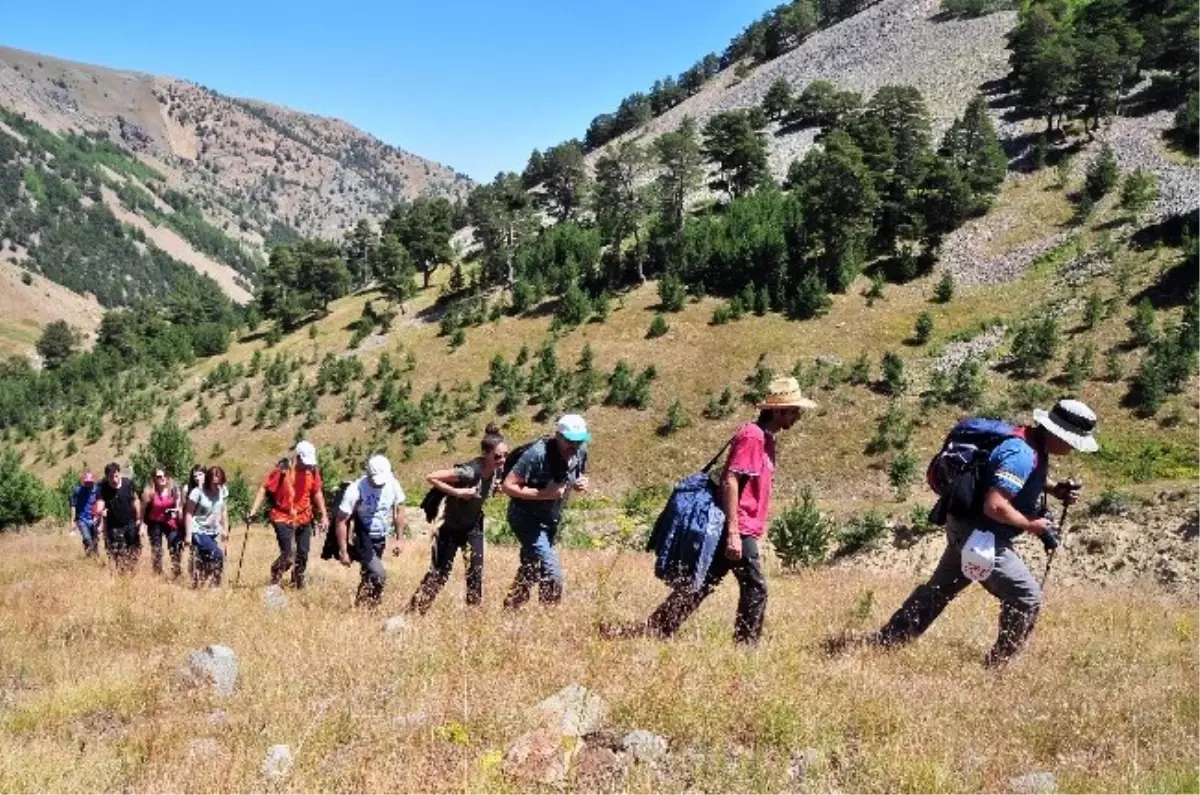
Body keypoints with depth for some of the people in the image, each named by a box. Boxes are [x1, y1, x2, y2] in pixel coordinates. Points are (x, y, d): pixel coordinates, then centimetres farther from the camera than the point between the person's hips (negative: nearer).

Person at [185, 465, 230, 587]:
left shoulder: (223, 491, -2)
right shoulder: (198, 492, -17)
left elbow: (224, 511, 11)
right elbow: (189, 514, -12)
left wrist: (225, 529, 12)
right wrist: (188, 535, -15)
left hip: (213, 533, 6)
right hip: (198, 532, -6)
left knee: (206, 562, 11)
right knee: (218, 554, -20)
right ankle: (214, 584, -10)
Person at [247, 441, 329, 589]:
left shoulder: (312, 471, -2)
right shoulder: (282, 470, -15)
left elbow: (317, 493, 10)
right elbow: (264, 489, -11)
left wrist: (324, 516, 8)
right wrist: (253, 511, -16)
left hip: (304, 519, 5)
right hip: (283, 519, -5)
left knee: (303, 555, 10)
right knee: (288, 556, -13)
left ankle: (300, 586, 28)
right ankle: (274, 582, 11)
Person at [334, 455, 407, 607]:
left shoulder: (392, 484, -10)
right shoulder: (355, 490, -24)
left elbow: (399, 510, 7)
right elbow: (341, 522, -19)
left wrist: (400, 538, 8)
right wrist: (343, 552, -19)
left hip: (381, 539, 5)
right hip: (362, 539, -5)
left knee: (370, 574, 17)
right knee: (379, 575, -19)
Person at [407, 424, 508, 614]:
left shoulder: (498, 470, -12)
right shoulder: (470, 472, -33)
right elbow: (430, 477, -32)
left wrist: (497, 487, -8)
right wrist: (457, 492, -33)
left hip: (473, 527, 6)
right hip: (451, 527, -6)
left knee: (476, 571, 4)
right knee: (440, 572, -2)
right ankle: (413, 612, 7)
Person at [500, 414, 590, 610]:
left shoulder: (580, 451, -8)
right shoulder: (537, 454, -27)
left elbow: (581, 475, 11)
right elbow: (508, 486, -26)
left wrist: (582, 483, -13)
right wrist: (544, 493, -33)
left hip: (551, 520, 8)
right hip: (527, 518, -7)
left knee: (531, 568, 19)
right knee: (552, 573, -16)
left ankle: (510, 610, 36)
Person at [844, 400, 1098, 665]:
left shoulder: (1035, 446, 5)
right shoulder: (1022, 454, -25)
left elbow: (1031, 479, 27)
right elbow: (994, 506, -32)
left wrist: (1056, 489, 9)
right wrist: (1031, 525, -18)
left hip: (967, 531, 10)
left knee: (937, 592, 18)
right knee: (1027, 597, -3)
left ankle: (881, 641, 25)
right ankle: (999, 662, 10)